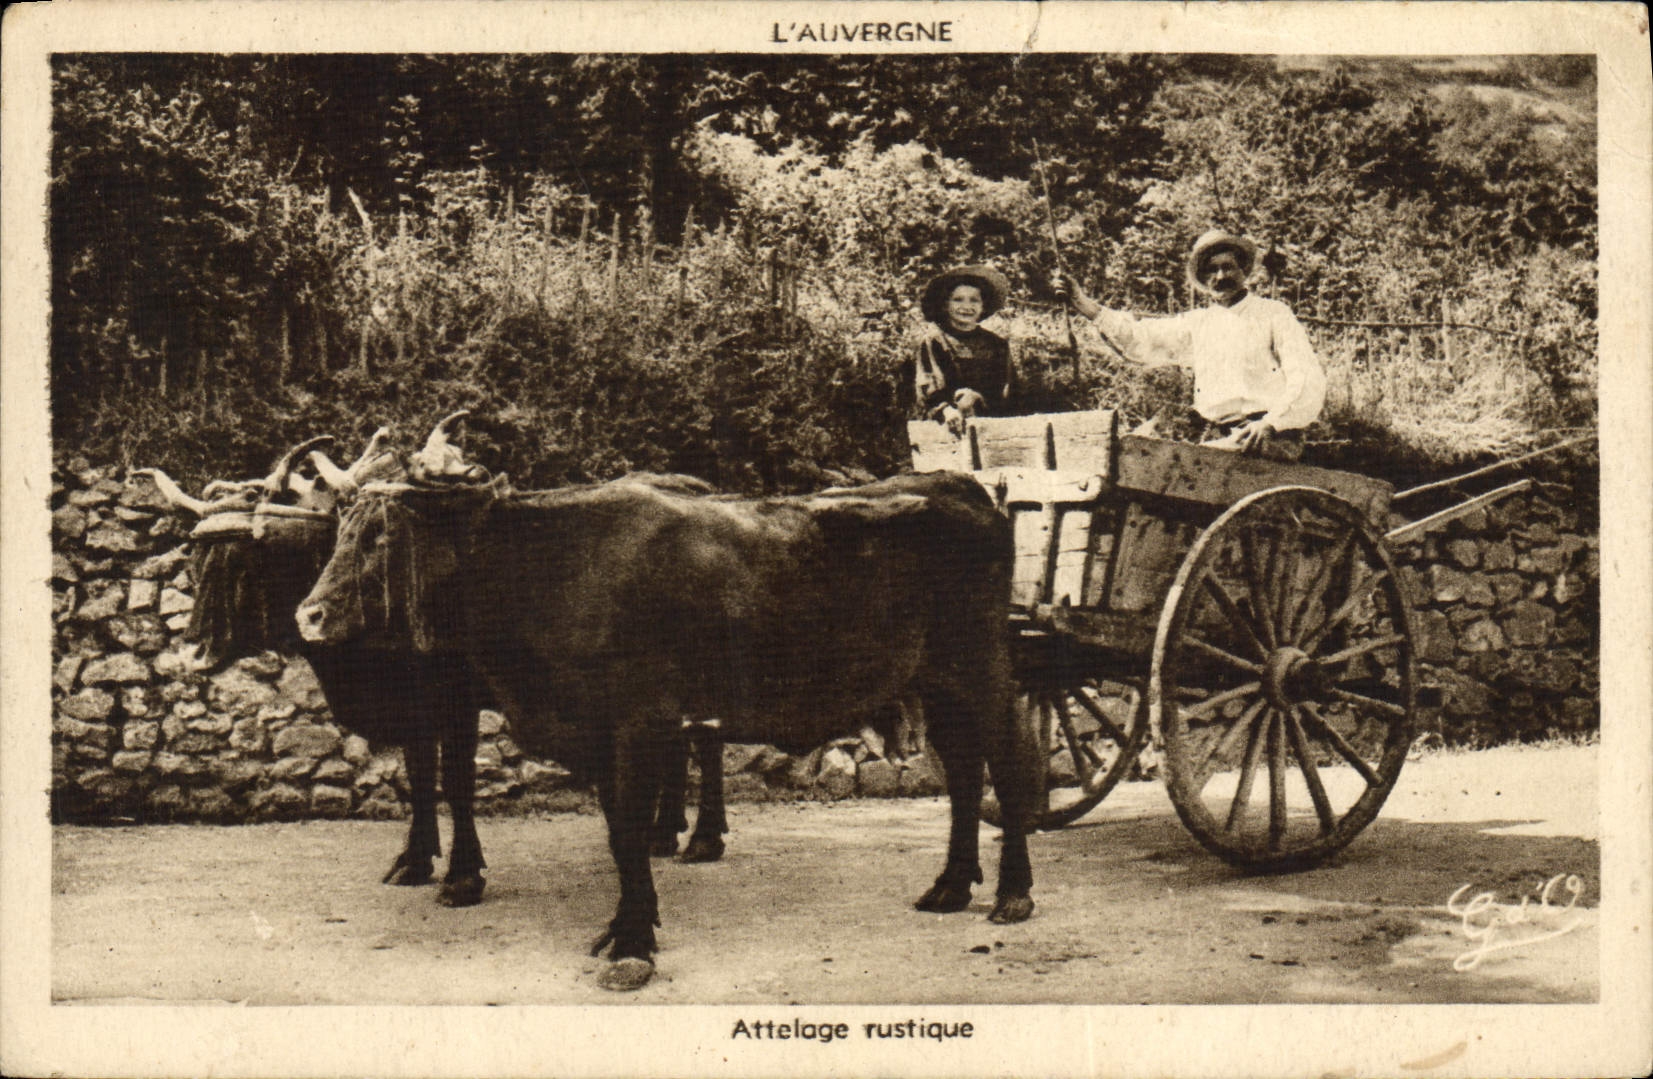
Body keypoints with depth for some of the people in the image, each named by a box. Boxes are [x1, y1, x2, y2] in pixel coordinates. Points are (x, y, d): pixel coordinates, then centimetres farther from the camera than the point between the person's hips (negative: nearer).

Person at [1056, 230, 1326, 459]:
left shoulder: (1273, 315, 6)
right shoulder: (1197, 323, 21)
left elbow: (1308, 380, -3)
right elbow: (1141, 339, 14)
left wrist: (1270, 422, -18)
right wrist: (1088, 308, 1)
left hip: (1270, 438, -5)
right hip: (1215, 437, 5)